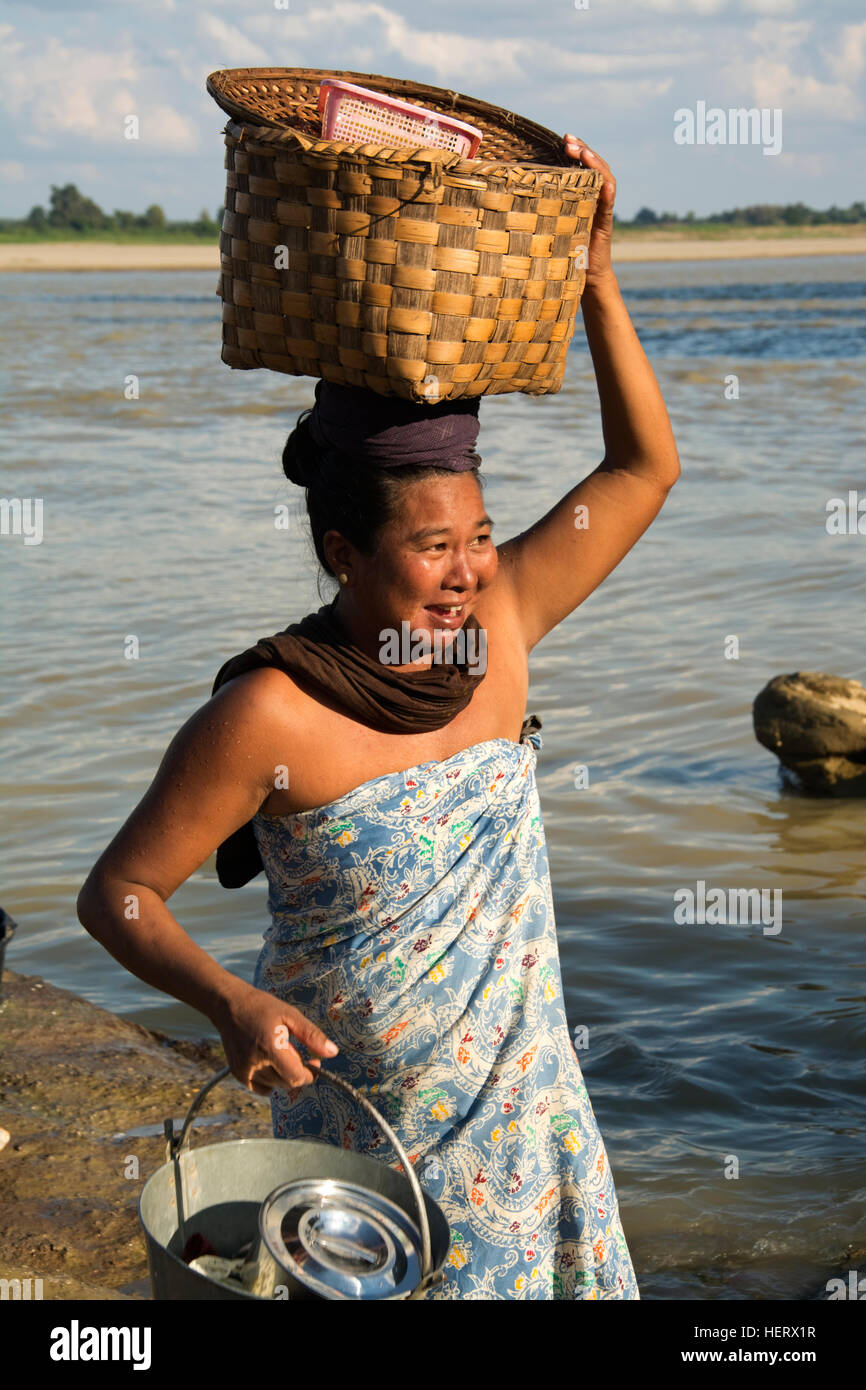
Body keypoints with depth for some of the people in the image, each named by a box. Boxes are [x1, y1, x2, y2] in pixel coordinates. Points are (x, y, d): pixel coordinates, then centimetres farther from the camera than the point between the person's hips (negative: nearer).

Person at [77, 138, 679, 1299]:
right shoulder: (270, 714, -20)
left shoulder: (496, 626, -5)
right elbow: (116, 891, -13)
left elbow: (644, 471, 2)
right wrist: (232, 1005, -29)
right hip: (359, 1127, -5)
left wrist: (595, 280, -7)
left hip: (529, 1110, 5)